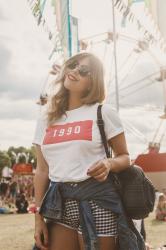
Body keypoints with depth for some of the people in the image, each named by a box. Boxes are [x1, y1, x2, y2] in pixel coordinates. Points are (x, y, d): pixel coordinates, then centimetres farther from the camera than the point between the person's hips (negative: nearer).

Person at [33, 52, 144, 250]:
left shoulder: (102, 112, -1)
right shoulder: (45, 119, 10)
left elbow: (125, 157, 5)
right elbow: (42, 171, 10)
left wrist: (109, 163, -18)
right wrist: (39, 216, 5)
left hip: (96, 201, -3)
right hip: (58, 204, 4)